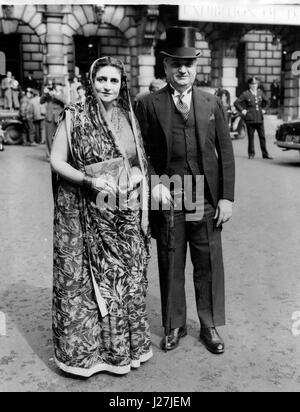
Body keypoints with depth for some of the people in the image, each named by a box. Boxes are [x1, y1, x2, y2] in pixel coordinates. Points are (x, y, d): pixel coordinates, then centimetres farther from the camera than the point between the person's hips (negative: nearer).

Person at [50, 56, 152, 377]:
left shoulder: (129, 117, 6)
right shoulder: (74, 116, -4)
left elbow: (142, 161, 14)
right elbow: (56, 161, -5)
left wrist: (136, 175, -5)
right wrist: (88, 180, -18)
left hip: (124, 215, 4)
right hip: (82, 213, -3)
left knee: (126, 278, 11)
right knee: (82, 279, 4)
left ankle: (123, 345, 31)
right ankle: (82, 349, 24)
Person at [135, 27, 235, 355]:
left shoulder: (212, 103, 8)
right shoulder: (147, 105, 2)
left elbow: (226, 153, 6)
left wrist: (227, 197, -1)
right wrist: (154, 183, -15)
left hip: (206, 200, 1)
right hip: (167, 200, -1)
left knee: (208, 266, 9)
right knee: (170, 268, 10)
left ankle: (210, 327, 29)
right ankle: (174, 327, 30)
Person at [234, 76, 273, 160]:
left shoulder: (260, 92, 11)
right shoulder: (245, 94, -2)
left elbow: (266, 101, 28)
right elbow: (236, 103, -2)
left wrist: (263, 109, 17)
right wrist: (242, 110, -6)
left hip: (260, 118, 3)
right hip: (250, 118, -3)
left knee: (262, 137, 2)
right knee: (251, 137, 2)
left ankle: (265, 154, 7)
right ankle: (251, 153, 13)